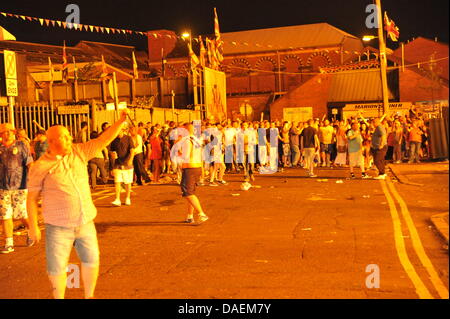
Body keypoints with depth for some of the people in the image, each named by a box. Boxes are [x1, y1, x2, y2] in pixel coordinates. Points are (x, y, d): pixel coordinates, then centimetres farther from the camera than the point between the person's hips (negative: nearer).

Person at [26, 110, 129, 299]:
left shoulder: (79, 152, 2)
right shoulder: (40, 167, -8)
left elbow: (104, 140, 3)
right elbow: (32, 198, -3)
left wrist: (120, 122, -7)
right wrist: (33, 227, -5)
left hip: (86, 223, 4)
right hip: (58, 227, -4)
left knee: (92, 260, 13)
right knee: (57, 268, 4)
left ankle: (89, 296, 34)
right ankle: (59, 298, 26)